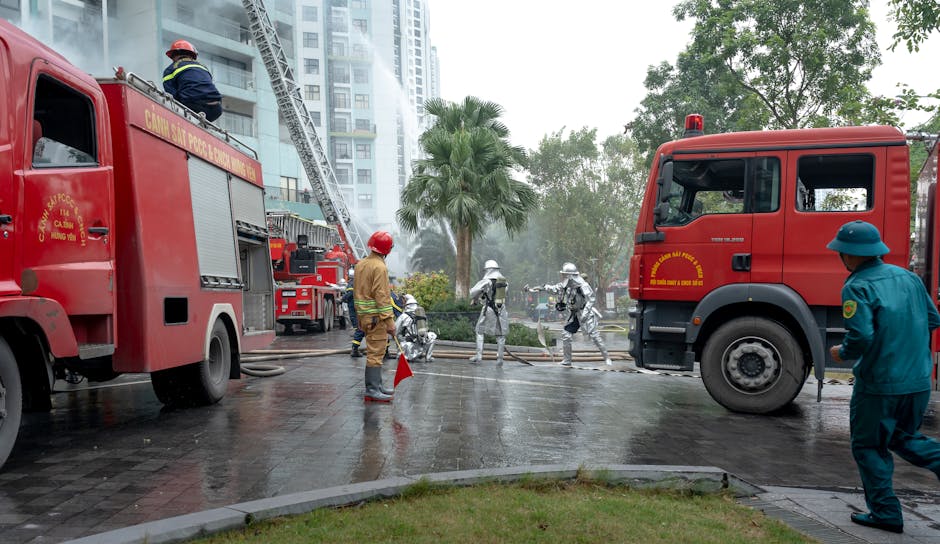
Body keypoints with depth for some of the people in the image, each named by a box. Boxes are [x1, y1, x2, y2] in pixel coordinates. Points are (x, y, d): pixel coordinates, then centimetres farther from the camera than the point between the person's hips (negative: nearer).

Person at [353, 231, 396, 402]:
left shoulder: (361, 264, 13)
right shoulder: (380, 267, -15)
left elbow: (357, 292, 18)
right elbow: (382, 296, -19)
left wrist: (359, 317, 23)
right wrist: (389, 321, -18)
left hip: (364, 315, 9)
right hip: (376, 316, -9)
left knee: (375, 352, 16)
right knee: (375, 353, -6)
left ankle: (377, 385, 24)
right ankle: (371, 390, -5)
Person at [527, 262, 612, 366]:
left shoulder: (582, 285, -20)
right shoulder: (565, 285, 0)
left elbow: (591, 299, -21)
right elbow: (553, 288, 9)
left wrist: (585, 313, -27)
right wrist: (538, 288, 5)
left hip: (586, 314, -7)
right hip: (574, 315, 7)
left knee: (594, 335, -11)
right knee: (566, 335, 2)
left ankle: (607, 358, -1)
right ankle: (567, 360, 15)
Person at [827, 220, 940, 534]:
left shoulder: (857, 287, -16)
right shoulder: (908, 277, 6)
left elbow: (860, 337, -25)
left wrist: (842, 353, -5)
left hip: (879, 384, -7)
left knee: (869, 447, 10)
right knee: (903, 437, 26)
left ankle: (885, 513, 14)